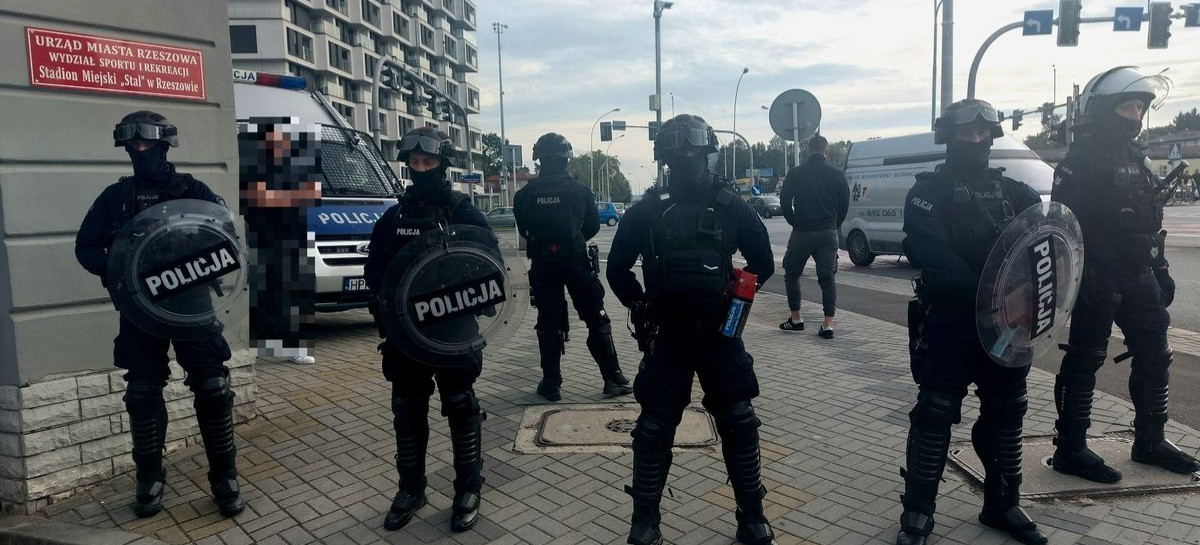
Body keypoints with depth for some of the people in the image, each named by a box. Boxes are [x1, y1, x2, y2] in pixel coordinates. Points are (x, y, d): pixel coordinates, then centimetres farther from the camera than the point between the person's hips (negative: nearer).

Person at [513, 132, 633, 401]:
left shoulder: (525, 194, -4)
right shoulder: (579, 189, -5)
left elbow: (524, 230, 5)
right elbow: (593, 226, 4)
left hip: (543, 264, 1)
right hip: (576, 261, -1)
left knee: (548, 323, 10)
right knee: (596, 320, 7)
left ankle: (551, 383, 13)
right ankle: (613, 379, 8)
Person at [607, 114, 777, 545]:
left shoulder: (731, 207, -1)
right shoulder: (647, 211, -1)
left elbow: (763, 263, 9)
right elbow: (618, 270, 7)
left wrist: (734, 294, 1)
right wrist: (642, 307, 2)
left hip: (720, 333, 0)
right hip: (667, 335, 0)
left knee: (739, 424, 3)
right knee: (654, 429, 4)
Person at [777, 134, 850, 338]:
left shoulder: (796, 173, -1)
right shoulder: (837, 174, 2)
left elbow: (784, 201, -1)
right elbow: (845, 204, 6)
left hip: (801, 232, -1)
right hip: (828, 233, 1)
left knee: (792, 273, 14)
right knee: (827, 278, 4)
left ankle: (796, 318, 15)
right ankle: (828, 324, -3)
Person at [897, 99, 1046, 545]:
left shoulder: (1012, 191, 13)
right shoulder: (929, 191, -5)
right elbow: (935, 258, -18)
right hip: (951, 321, -5)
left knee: (1006, 412, 14)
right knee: (935, 414, -2)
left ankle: (1002, 504, 30)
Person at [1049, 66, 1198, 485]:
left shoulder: (1135, 158, 17)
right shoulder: (1080, 161, -10)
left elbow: (1149, 223, 22)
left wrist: (1161, 271, 18)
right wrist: (1086, 278, -24)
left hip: (1139, 278, 9)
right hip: (1099, 281, -9)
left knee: (1154, 358, 14)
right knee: (1084, 362, -4)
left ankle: (1150, 441, 28)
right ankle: (1070, 450, 4)